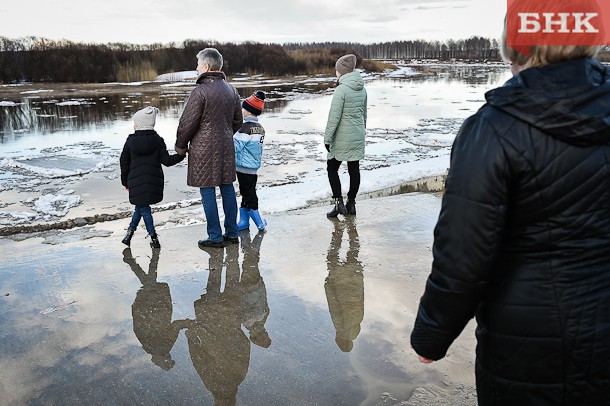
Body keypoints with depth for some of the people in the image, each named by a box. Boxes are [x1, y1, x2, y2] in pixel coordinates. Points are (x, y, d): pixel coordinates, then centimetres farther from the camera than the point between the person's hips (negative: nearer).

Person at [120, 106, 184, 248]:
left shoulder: (130, 141, 0)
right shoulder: (158, 140, -1)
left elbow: (124, 162, 5)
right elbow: (167, 160, -7)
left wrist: (125, 181, 15)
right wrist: (181, 155, 3)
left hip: (136, 182, -1)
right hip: (154, 182, 1)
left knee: (143, 207, 7)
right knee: (141, 207, 17)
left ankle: (154, 238, 5)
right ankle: (130, 231, 18)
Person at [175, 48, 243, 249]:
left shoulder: (200, 91, -16)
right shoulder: (231, 89, 9)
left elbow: (187, 123, -13)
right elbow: (237, 121, 17)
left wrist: (180, 145, 1)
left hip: (204, 150, -7)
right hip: (226, 148, 7)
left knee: (208, 192, 1)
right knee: (227, 188, 12)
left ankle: (215, 237, 6)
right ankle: (231, 233, 20)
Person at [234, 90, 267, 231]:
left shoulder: (246, 128, -18)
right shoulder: (260, 128, 9)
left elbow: (235, 147, -19)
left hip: (244, 167, -9)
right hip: (253, 168, 9)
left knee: (248, 195, 0)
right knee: (247, 193, 15)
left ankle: (259, 223, 4)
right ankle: (244, 221, 22)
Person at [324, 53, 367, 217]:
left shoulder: (341, 90, -17)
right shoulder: (362, 89, 6)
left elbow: (334, 117, -18)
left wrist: (327, 138, -13)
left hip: (343, 137, -7)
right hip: (358, 136, 7)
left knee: (332, 168, 7)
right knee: (354, 169, 12)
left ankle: (339, 202, 1)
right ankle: (351, 203, 20)